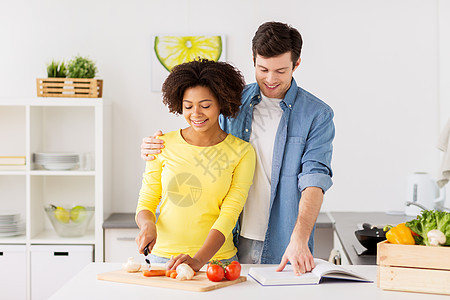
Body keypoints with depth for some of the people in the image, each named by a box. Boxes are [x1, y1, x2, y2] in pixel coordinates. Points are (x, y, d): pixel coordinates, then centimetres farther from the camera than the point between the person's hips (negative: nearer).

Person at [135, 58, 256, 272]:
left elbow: (229, 215, -5)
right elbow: (146, 203, 10)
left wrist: (199, 260, -19)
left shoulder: (242, 152, 1)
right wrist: (147, 225, -12)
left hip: (216, 258, -1)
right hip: (163, 255, 1)